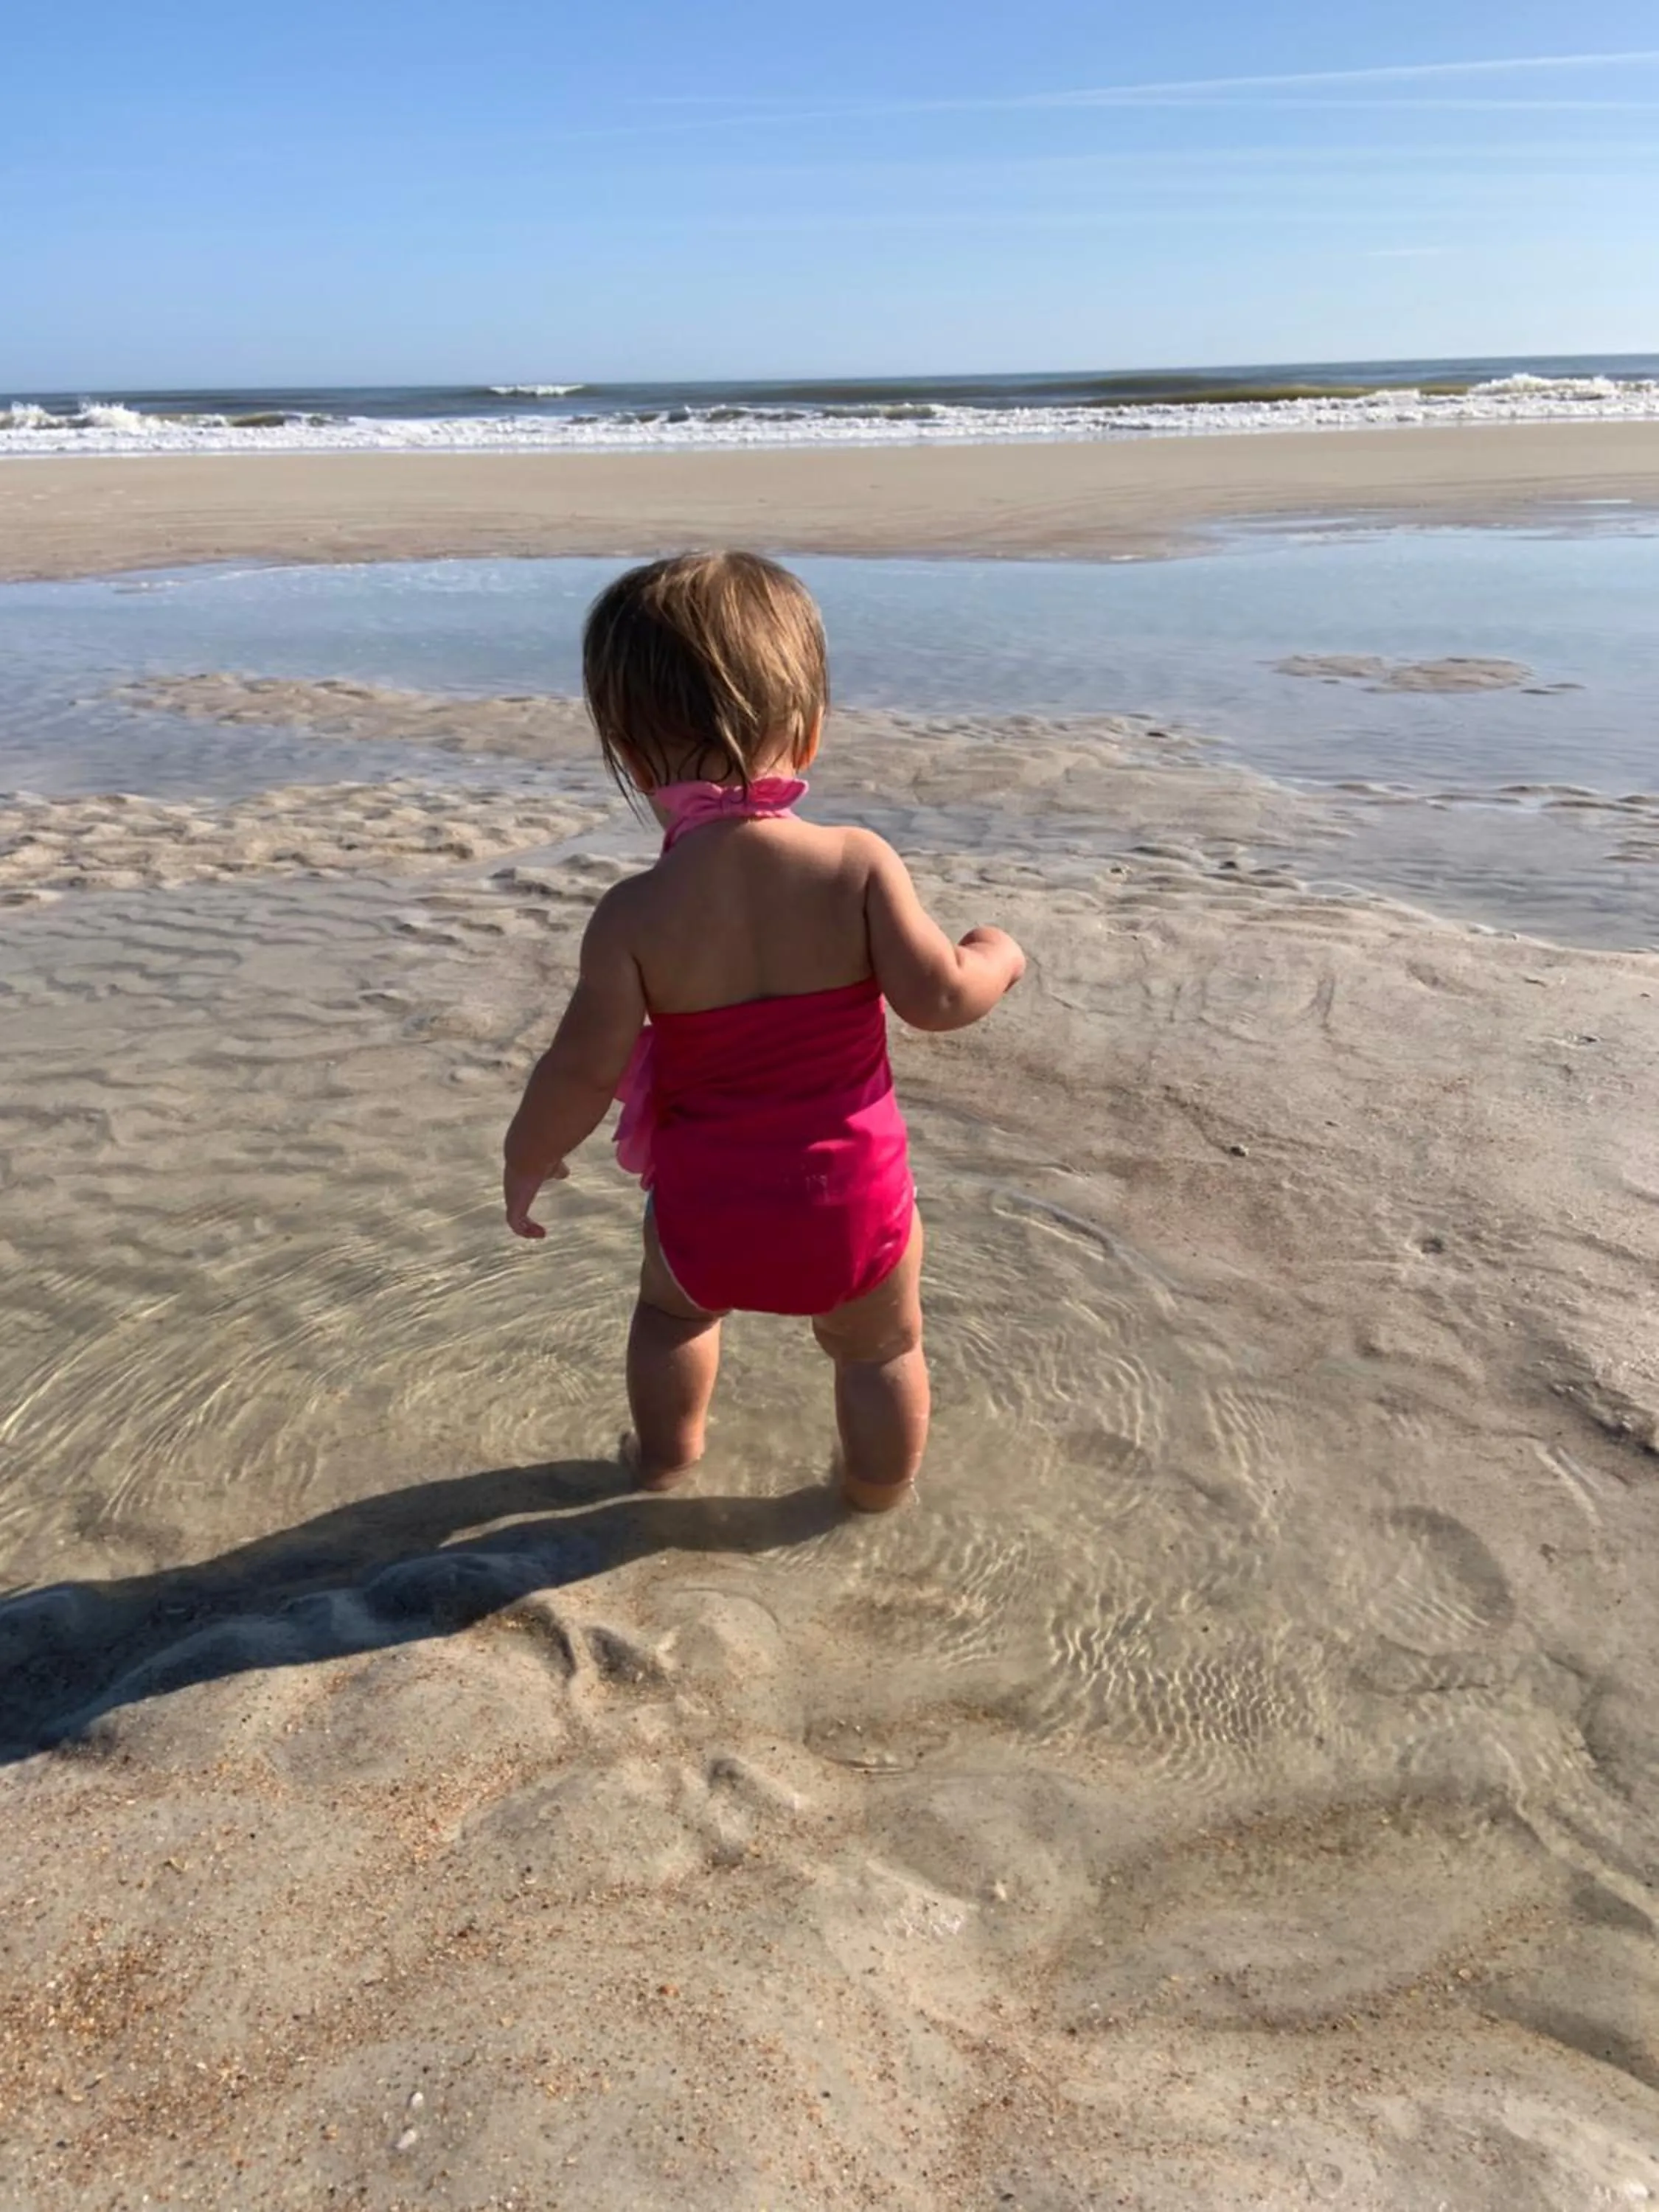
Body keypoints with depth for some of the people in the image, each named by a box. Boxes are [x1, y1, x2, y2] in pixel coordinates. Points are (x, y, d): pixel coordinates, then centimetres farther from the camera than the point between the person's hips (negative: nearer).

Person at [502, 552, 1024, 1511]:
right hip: (853, 1199, 0)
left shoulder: (633, 915, -17)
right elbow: (938, 997, -18)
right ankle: (881, 1484, 47)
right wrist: (995, 958, 4)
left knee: (674, 1306, 34)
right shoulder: (858, 865, -18)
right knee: (881, 1346, 27)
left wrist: (526, 1159, 2)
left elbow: (583, 1072, -16)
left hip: (706, 1210, 1)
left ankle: (667, 1453, 52)